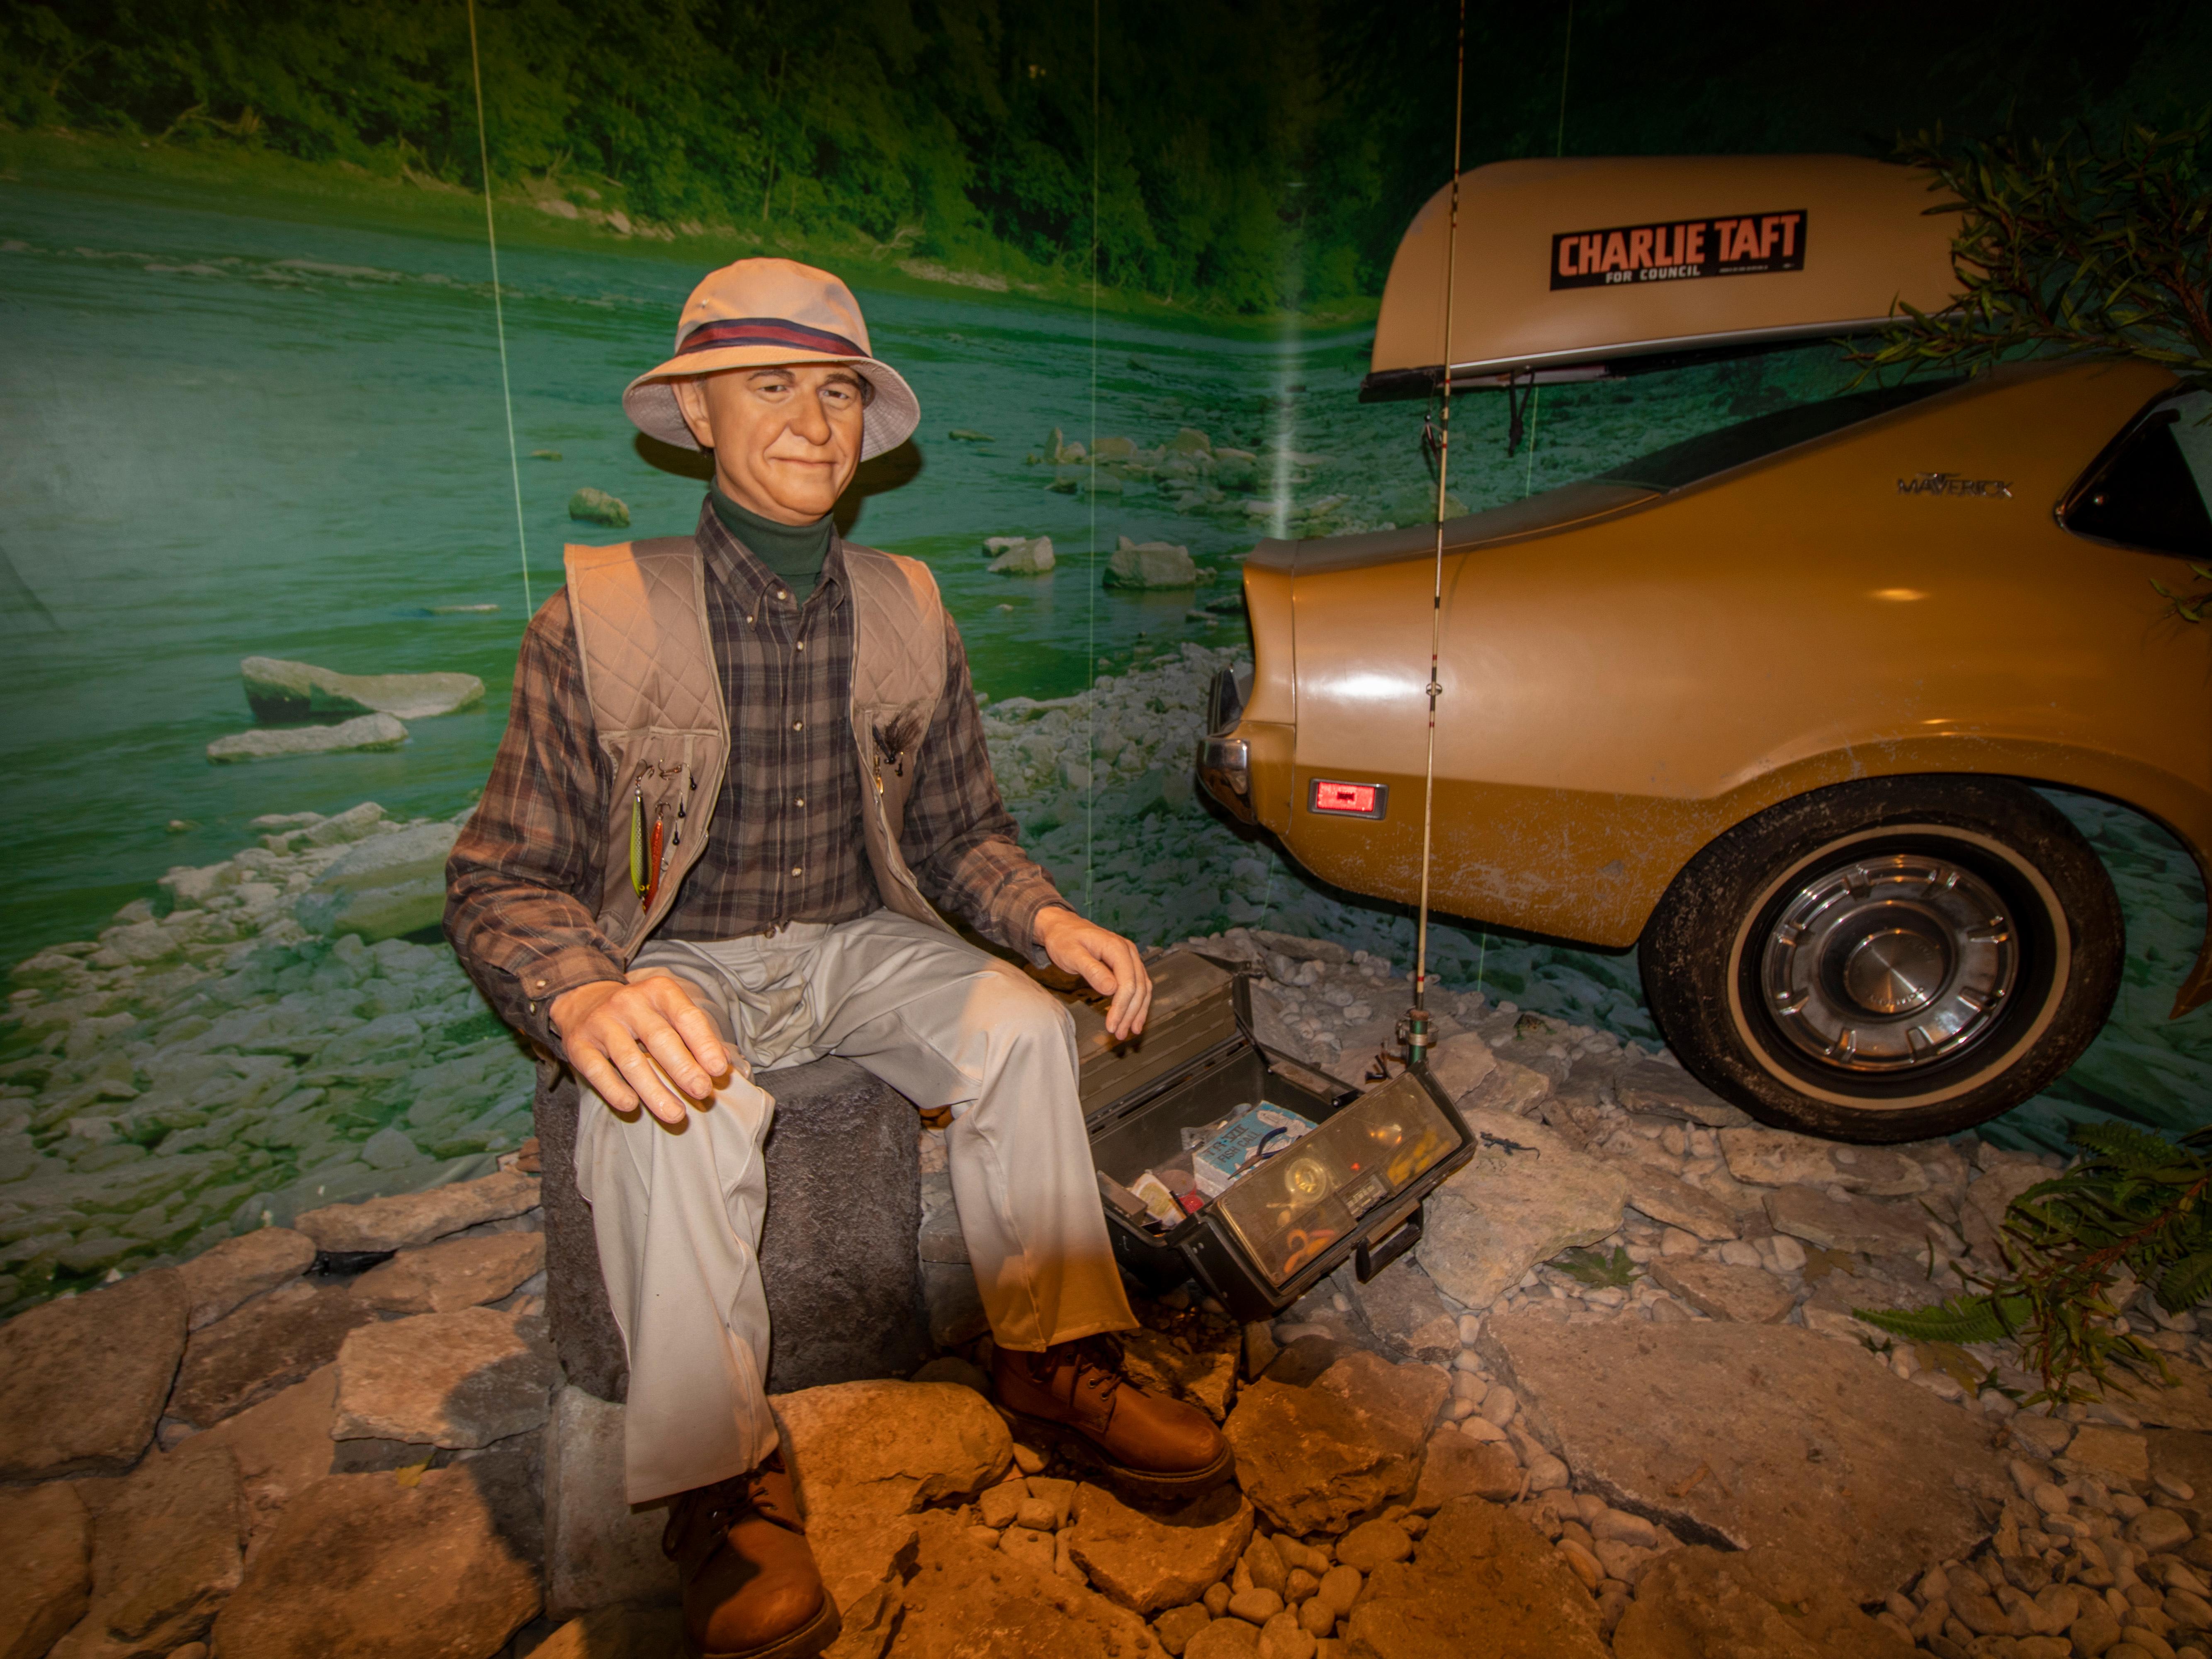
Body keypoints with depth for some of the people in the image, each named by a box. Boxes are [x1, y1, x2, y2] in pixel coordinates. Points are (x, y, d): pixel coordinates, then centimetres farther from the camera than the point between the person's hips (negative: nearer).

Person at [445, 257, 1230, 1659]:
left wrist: (1047, 920, -15)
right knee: (668, 1114, -32)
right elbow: (504, 879, -11)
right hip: (679, 965, -2)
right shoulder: (597, 624, -9)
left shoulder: (913, 619, 2)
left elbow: (962, 833, 7)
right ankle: (725, 1488, -14)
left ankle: (1054, 1357, -5)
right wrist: (587, 1001, -34)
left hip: (859, 942, 3)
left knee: (1024, 1023, -22)